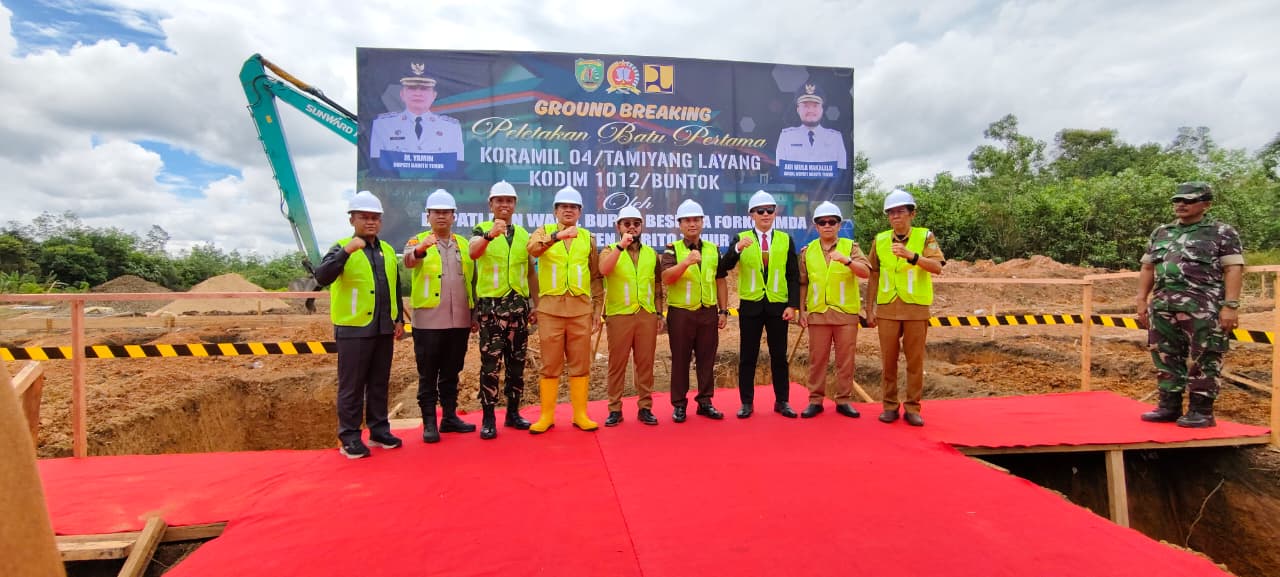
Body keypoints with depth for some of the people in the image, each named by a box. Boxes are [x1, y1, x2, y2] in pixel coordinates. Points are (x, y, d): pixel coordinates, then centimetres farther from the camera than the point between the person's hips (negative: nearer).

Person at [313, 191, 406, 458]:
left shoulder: (388, 251, 12)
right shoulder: (342, 248, -5)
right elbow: (322, 277, -22)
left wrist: (399, 319, 15)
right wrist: (346, 251, -32)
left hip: (383, 329, 5)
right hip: (353, 329, -5)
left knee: (379, 383, 13)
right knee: (352, 385, 2)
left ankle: (379, 429, 24)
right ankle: (349, 436, 12)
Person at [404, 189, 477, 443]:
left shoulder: (464, 244, 13)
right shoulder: (418, 241, 2)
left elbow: (472, 280, 15)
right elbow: (408, 261, -21)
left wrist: (475, 313, 11)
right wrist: (421, 248, -43)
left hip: (459, 320, 4)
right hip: (428, 321, -3)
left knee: (452, 372, 12)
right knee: (428, 374, 3)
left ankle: (450, 417, 23)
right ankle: (429, 422, 11)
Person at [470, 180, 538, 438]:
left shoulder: (524, 234, 12)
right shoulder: (481, 230, -1)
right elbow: (473, 253, -24)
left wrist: (536, 305, 12)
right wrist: (490, 235, -44)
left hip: (518, 305, 4)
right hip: (490, 305, -4)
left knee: (517, 362, 10)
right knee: (491, 364, -2)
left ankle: (513, 412, 22)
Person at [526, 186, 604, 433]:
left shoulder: (588, 237, 11)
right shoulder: (544, 232, 5)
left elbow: (596, 277, 12)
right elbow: (532, 249, -19)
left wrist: (598, 309, 7)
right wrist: (557, 236, -36)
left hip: (581, 308, 2)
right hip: (550, 308, -1)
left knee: (580, 364, 6)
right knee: (550, 364, 4)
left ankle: (580, 414, 15)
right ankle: (546, 415, 15)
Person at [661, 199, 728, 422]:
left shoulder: (713, 250, 10)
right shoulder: (672, 250, -1)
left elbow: (721, 281, 13)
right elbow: (666, 278, -16)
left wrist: (723, 310, 7)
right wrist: (686, 262, -31)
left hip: (709, 312, 3)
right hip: (681, 313, -3)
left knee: (707, 359, 8)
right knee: (680, 360, 5)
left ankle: (705, 402, 20)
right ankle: (679, 404, 15)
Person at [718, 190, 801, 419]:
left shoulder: (785, 240, 5)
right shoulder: (741, 238, 0)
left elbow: (793, 276, 4)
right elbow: (723, 269, -12)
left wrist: (793, 305, -5)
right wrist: (737, 249, -29)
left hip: (778, 306, 1)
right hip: (750, 306, -1)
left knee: (779, 356, 8)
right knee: (748, 356, 5)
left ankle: (782, 401, 20)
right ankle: (747, 402, 15)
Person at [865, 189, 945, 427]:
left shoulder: (925, 236, -2)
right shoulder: (880, 239, 5)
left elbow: (937, 267, -16)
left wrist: (911, 255, -33)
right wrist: (869, 308, 8)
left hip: (916, 308, -2)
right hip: (887, 308, 2)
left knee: (915, 360, 5)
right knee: (888, 359, 6)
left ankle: (912, 408, 16)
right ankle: (890, 405, 17)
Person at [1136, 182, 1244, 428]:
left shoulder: (1223, 232, 4)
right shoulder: (1161, 233, 18)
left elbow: (1233, 269, -4)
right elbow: (1147, 268, 19)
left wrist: (1231, 306, -13)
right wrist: (1142, 301, 12)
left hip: (1203, 309, -5)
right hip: (1162, 307, 5)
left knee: (1202, 360, -2)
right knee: (1165, 358, 8)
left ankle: (1202, 412, 6)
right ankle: (1169, 407, 16)